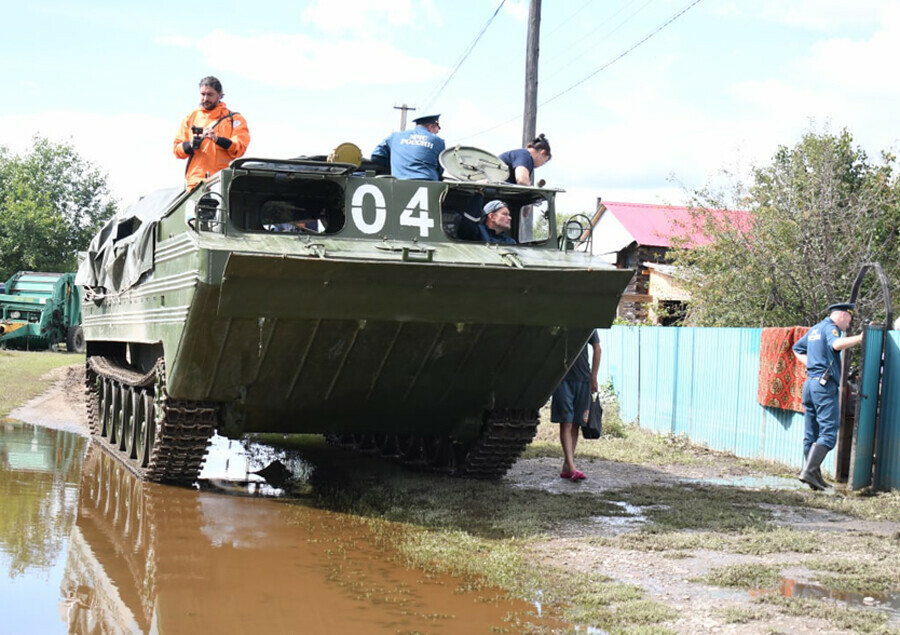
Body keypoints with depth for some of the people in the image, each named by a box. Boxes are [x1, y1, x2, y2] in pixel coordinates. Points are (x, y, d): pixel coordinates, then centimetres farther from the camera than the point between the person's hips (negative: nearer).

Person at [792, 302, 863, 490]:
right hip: (825, 385, -9)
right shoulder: (830, 327, -6)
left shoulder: (814, 329, 20)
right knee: (828, 432, -11)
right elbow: (837, 344, -28)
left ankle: (815, 475, 14)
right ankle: (809, 470, -21)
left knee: (811, 434, 10)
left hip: (809, 382, 9)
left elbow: (797, 348, 34)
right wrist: (860, 338, -27)